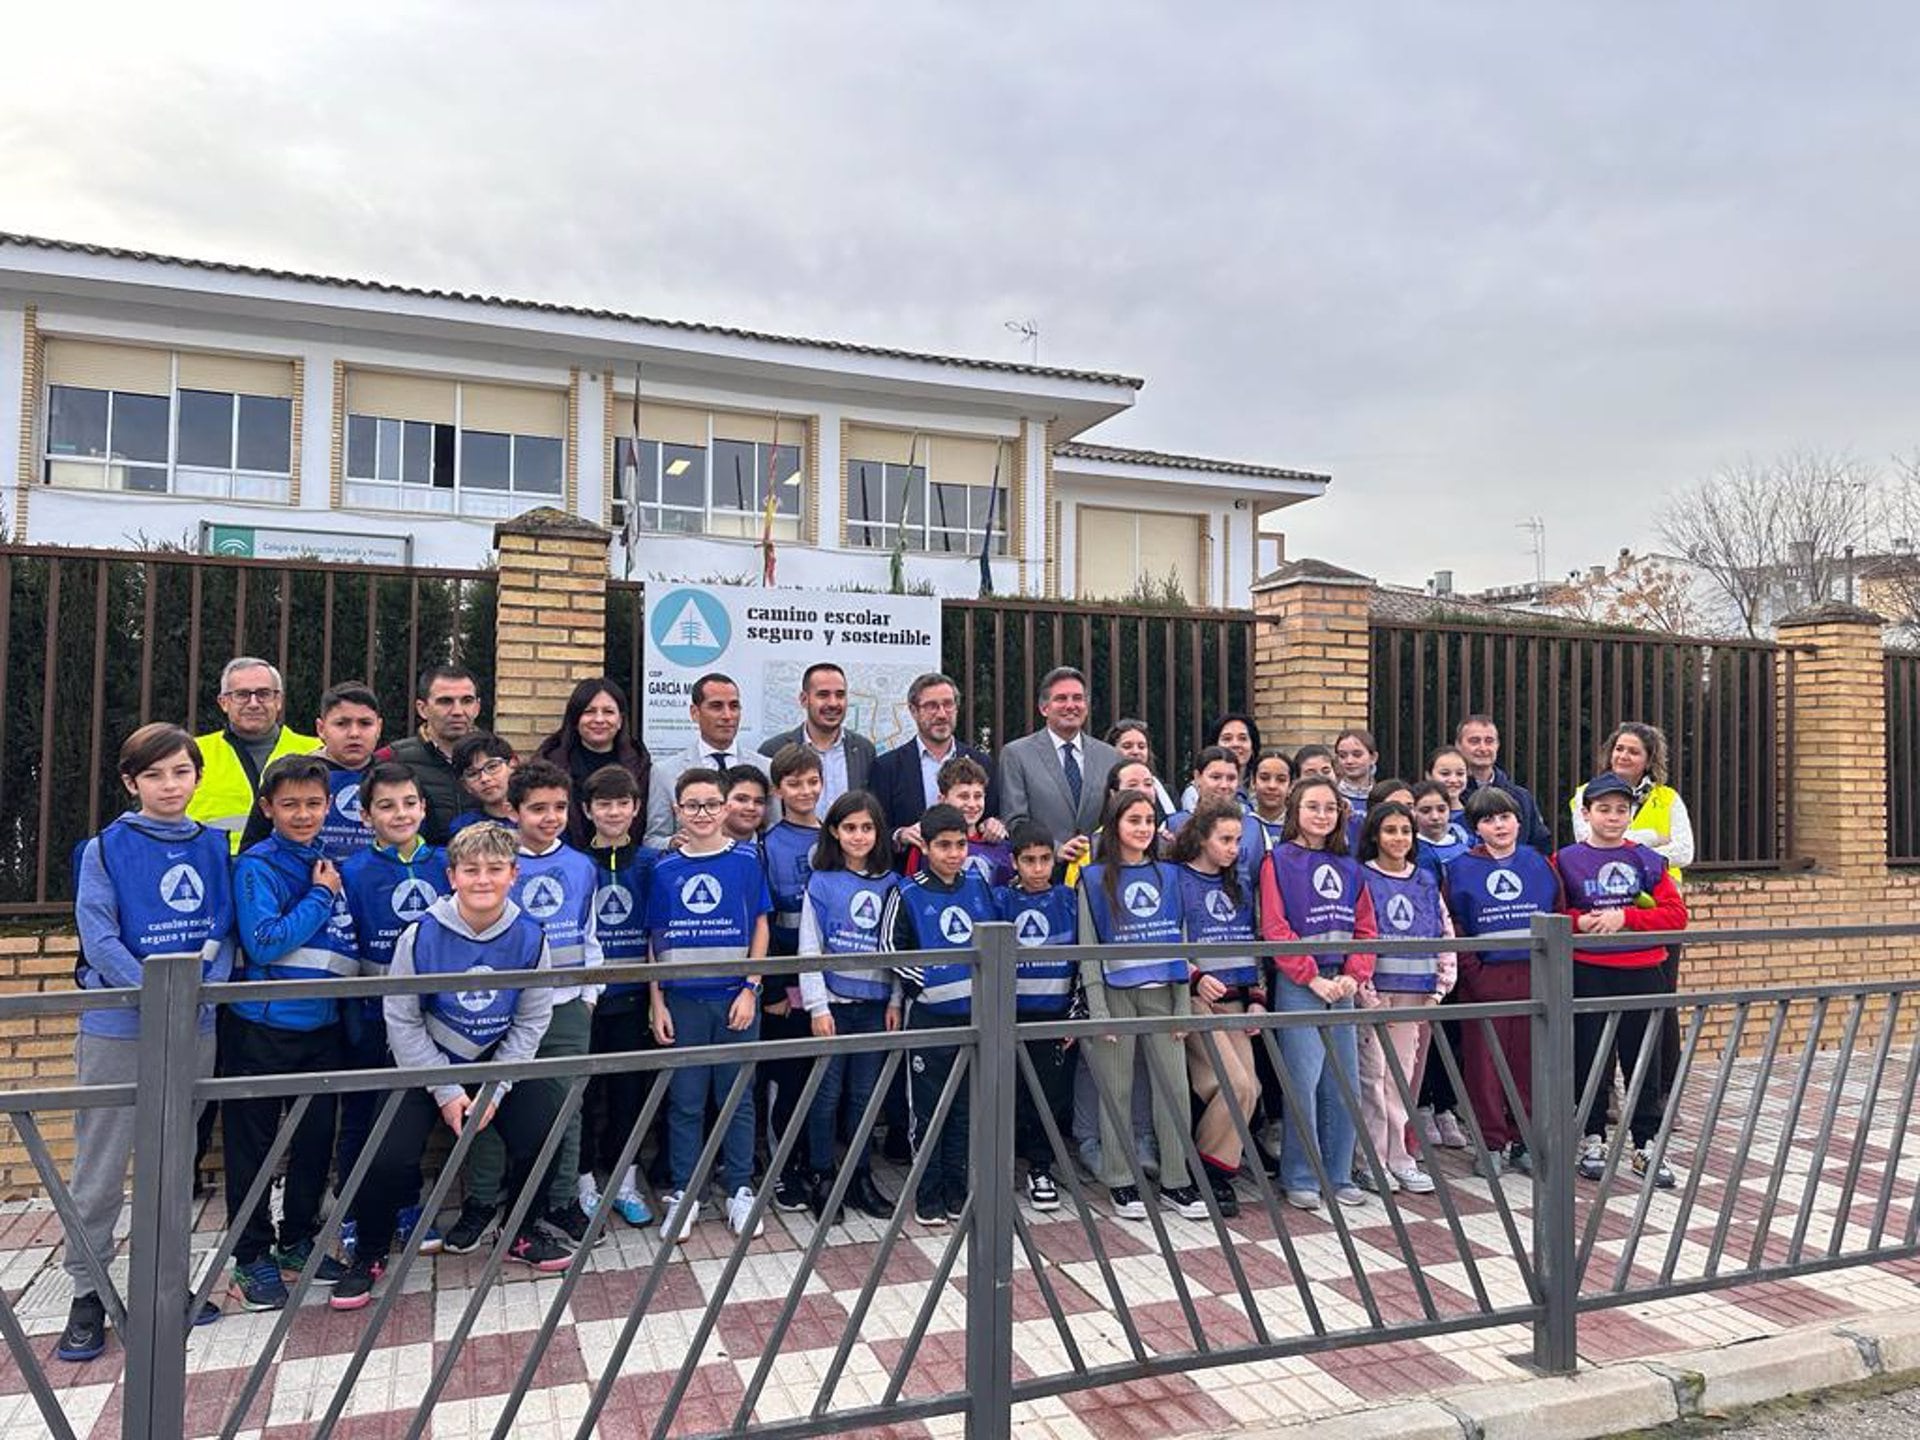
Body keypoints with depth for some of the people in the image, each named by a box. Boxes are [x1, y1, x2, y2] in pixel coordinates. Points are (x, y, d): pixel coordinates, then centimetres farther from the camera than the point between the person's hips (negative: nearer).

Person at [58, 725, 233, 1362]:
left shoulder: (214, 846, 5)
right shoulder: (107, 848, -5)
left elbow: (227, 932, 4)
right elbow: (98, 937, -12)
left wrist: (203, 987, -13)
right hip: (118, 1028, -3)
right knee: (99, 1170, 4)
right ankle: (87, 1292, 18)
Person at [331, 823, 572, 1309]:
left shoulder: (529, 938, -14)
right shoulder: (422, 935, -20)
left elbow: (530, 1023, -5)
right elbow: (401, 1019, -12)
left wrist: (495, 1089, -12)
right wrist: (446, 1090, -14)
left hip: (499, 1060, 2)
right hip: (425, 1064, -2)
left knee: (543, 1131, -12)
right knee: (389, 1156, -16)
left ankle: (521, 1234, 15)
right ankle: (369, 1257, 13)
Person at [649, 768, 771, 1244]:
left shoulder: (745, 861, -1)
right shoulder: (665, 870, 2)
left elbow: (760, 928, 2)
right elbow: (655, 941, 6)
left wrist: (750, 989, -6)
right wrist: (657, 1003, 2)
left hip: (735, 998, -1)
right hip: (682, 999, 1)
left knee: (737, 1098, 8)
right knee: (685, 1101, 8)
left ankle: (740, 1190, 20)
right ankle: (683, 1194, 20)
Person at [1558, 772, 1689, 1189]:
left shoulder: (1647, 861, 6)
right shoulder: (1566, 861, 0)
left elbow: (1676, 915, -1)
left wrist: (1625, 917, -12)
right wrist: (1579, 922, -16)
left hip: (1641, 972, 2)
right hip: (1588, 974, -2)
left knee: (1644, 1060, 7)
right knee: (1591, 1058, 5)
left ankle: (1647, 1145, 19)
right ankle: (1593, 1139, 18)